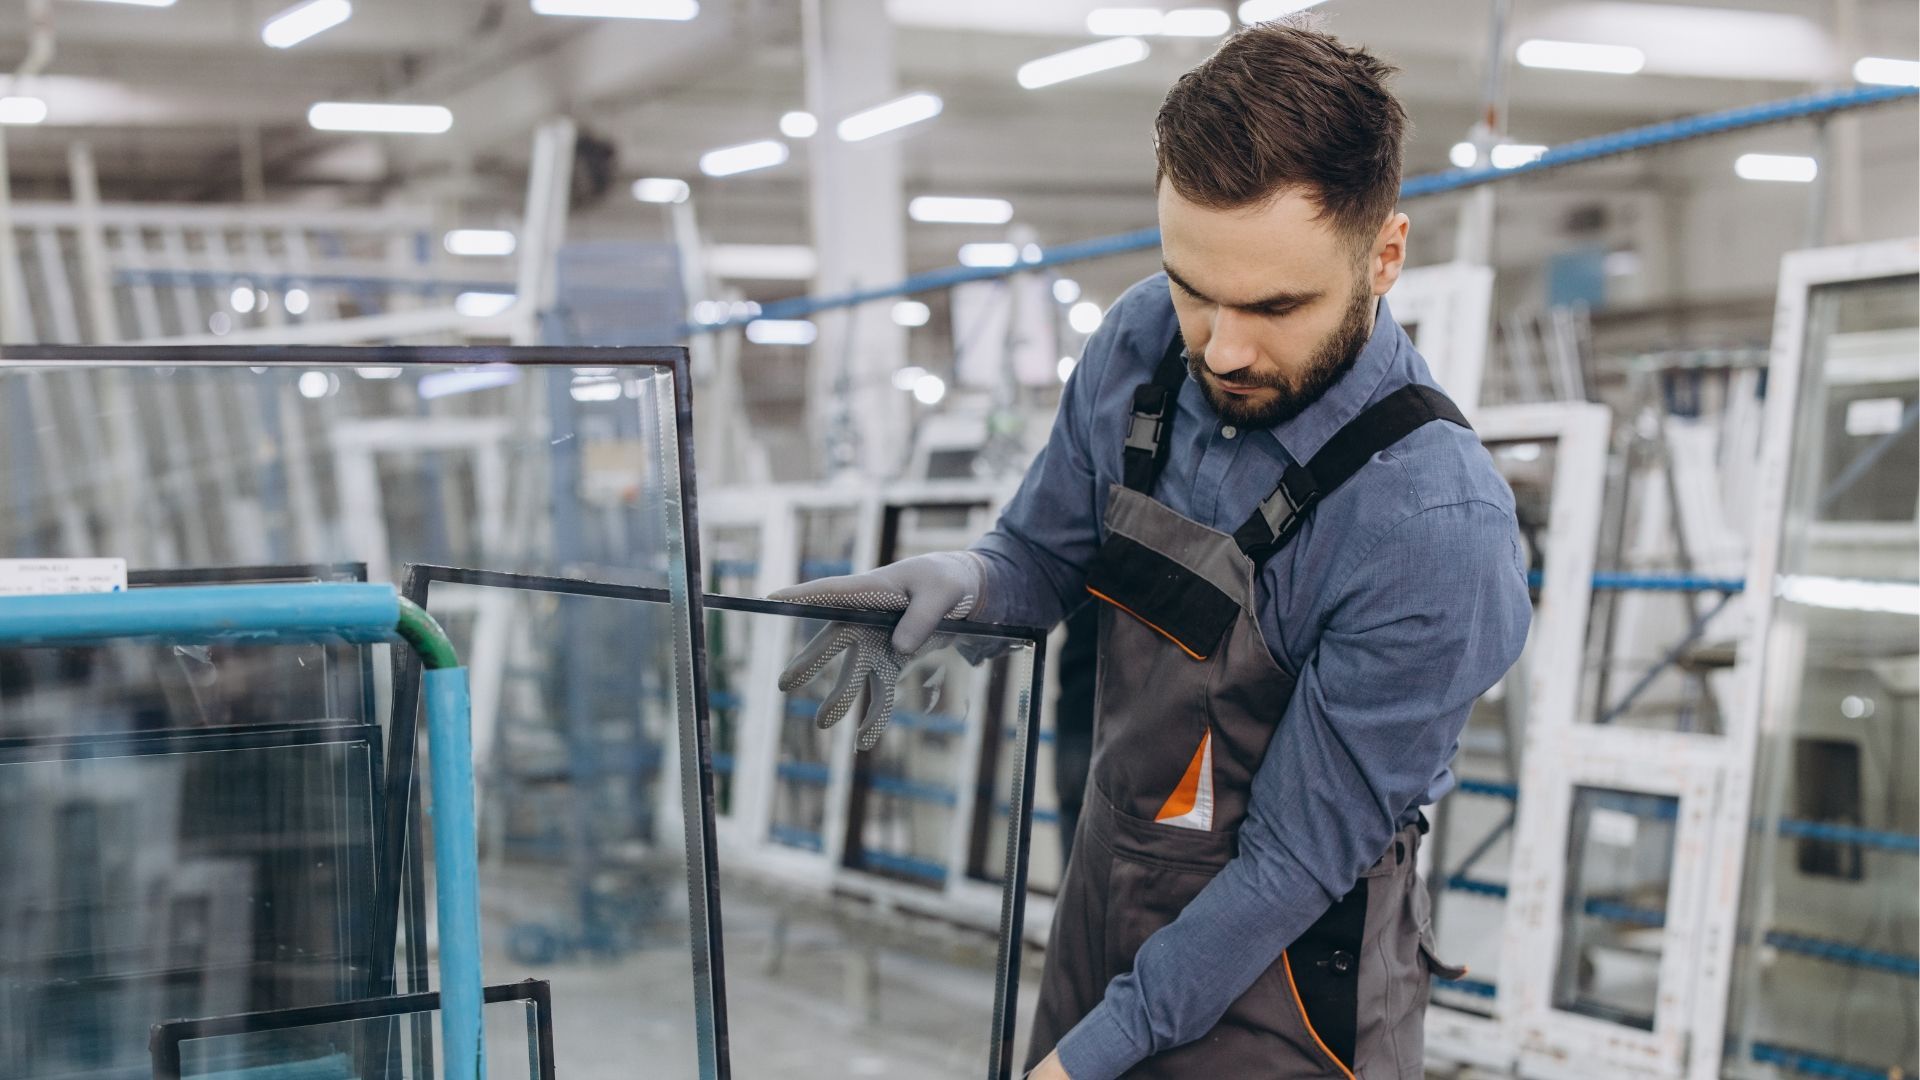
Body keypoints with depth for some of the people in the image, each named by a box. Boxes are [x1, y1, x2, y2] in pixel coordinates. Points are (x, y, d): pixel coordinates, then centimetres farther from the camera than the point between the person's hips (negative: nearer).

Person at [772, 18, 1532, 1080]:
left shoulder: (1434, 526, -28)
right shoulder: (1142, 346, -9)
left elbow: (1298, 858, -21)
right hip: (1106, 892, 5)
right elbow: (1041, 561, 7)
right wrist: (959, 580, -16)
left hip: (1277, 962, -5)